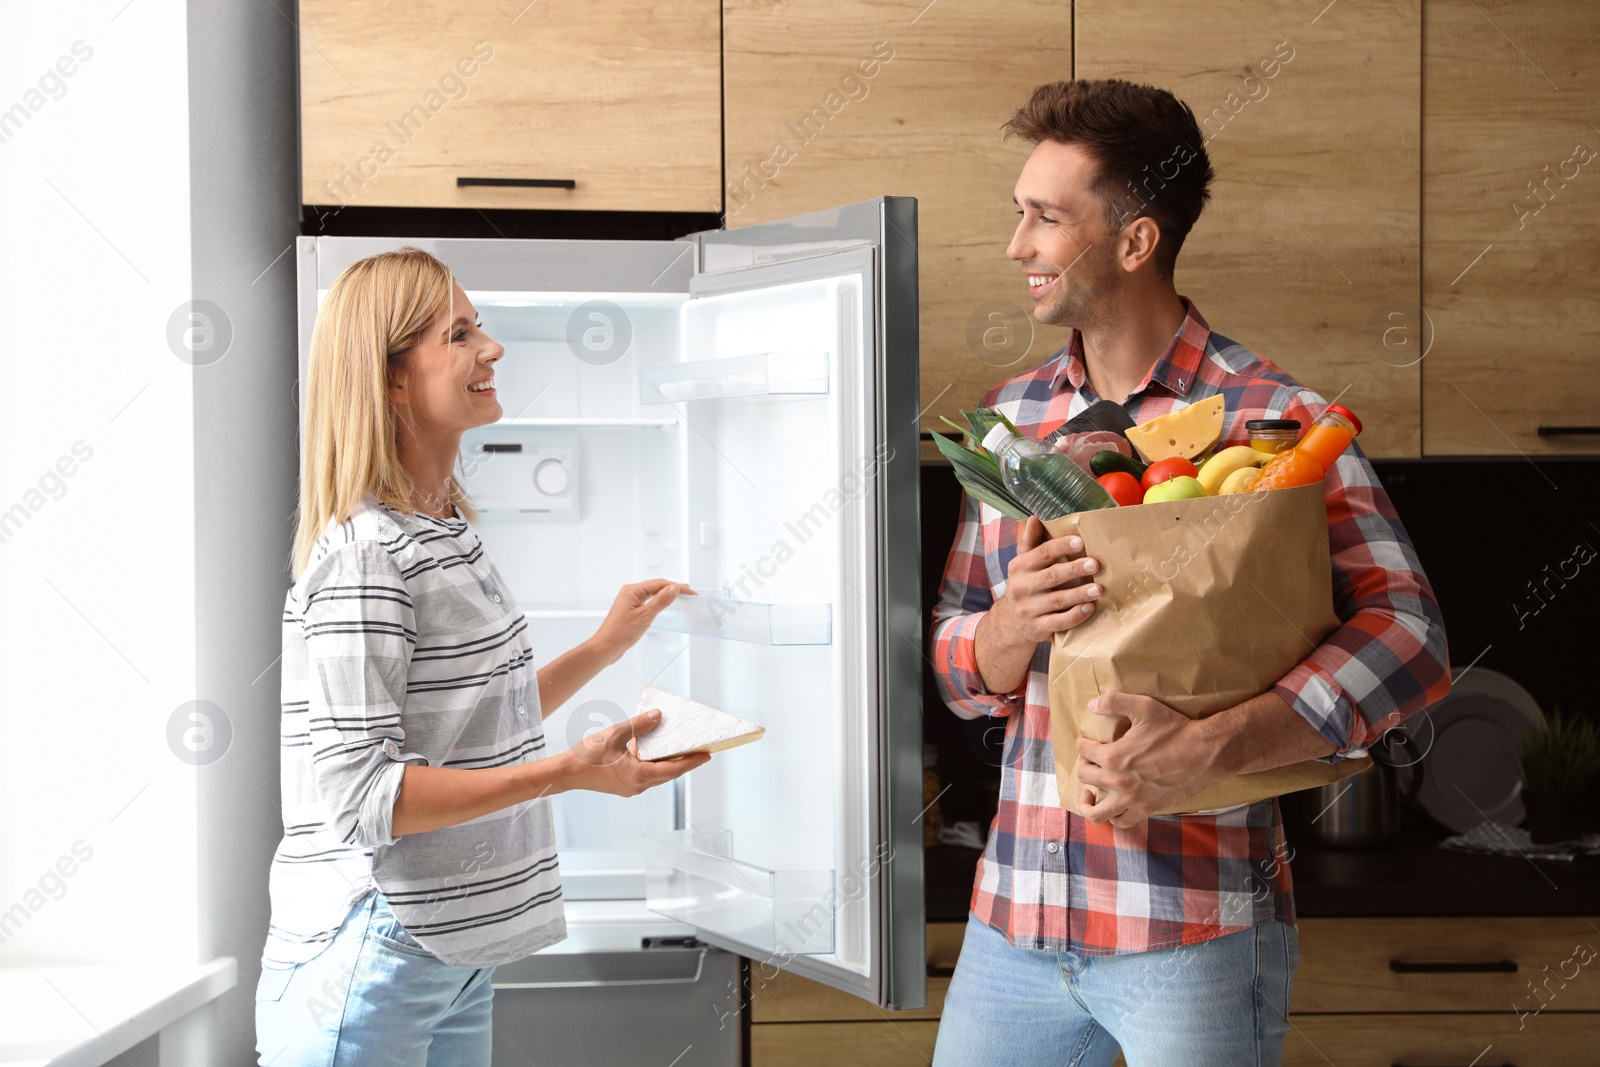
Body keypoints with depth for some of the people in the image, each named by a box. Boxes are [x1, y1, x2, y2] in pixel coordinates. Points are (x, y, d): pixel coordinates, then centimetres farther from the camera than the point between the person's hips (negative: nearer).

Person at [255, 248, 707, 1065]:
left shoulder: (447, 531, 11)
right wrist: (568, 772, -24)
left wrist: (601, 649, 16)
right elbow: (360, 794, -23)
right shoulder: (366, 552, -18)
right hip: (369, 961, -9)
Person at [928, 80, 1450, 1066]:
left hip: (1196, 930, -5)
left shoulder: (1271, 418, -7)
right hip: (1015, 915, 5)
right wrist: (1012, 625, -13)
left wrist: (1210, 748, -28)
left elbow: (1408, 634, -16)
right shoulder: (1011, 417, 9)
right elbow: (954, 667, 11)